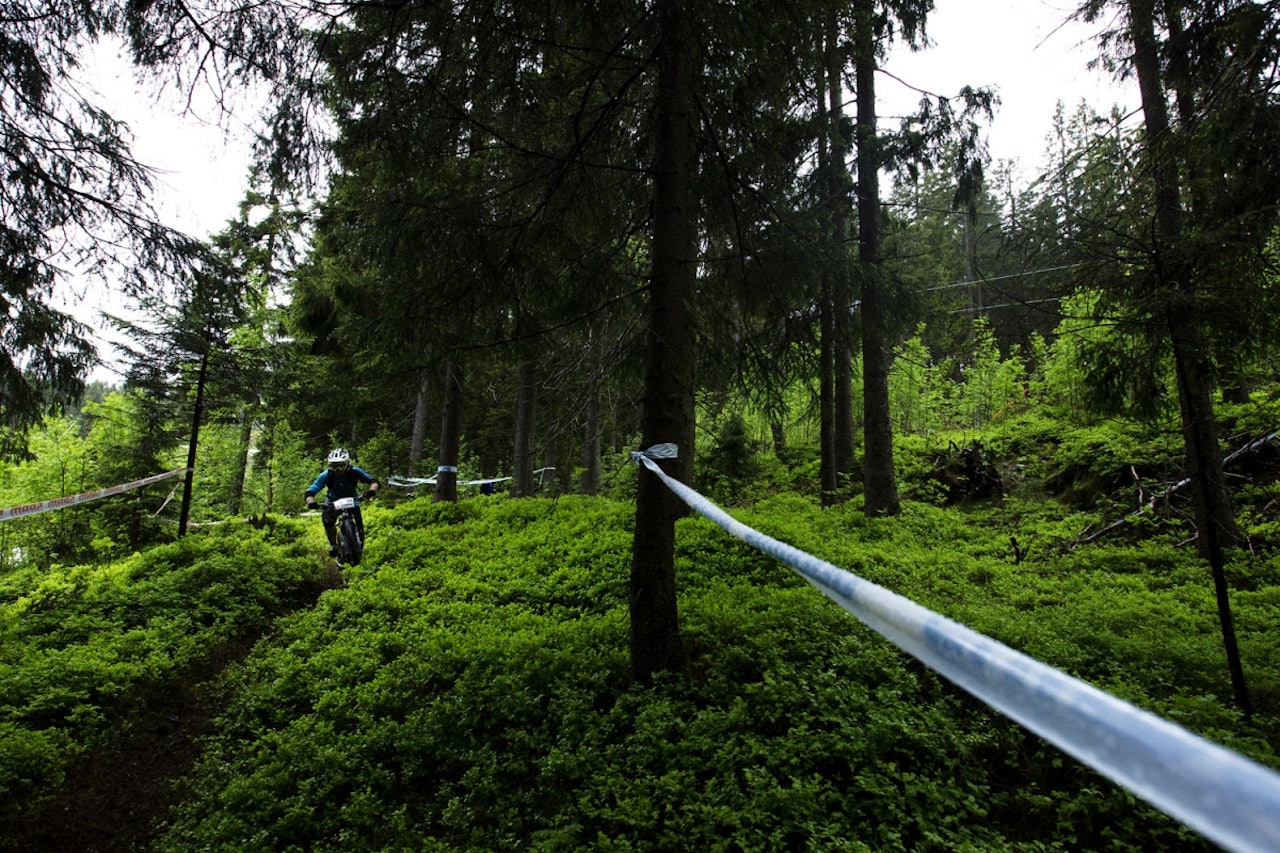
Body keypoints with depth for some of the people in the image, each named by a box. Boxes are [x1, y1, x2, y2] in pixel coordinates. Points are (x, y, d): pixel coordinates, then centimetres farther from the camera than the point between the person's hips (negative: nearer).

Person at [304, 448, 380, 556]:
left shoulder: (354, 471, -29)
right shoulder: (326, 475, -28)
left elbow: (374, 481, -31)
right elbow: (310, 491, -29)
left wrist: (372, 490, -54)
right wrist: (311, 502, -51)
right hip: (333, 500, 0)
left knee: (359, 525, -15)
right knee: (327, 520, -26)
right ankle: (333, 545, -3)